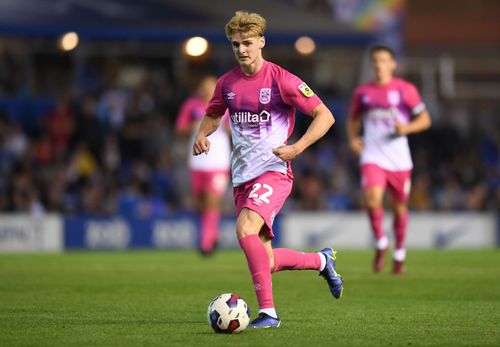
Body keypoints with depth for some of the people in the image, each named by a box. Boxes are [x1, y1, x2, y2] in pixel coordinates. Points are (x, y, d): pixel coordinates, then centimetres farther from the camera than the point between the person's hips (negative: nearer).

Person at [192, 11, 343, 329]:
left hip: (274, 171, -6)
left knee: (245, 228, -31)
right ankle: (322, 260, 33)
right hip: (242, 177, 6)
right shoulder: (227, 83, 7)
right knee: (265, 262, 4)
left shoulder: (281, 80, -10)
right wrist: (202, 135, 3)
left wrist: (296, 148, -19)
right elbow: (213, 115, 26)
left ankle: (268, 311, -26)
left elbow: (325, 116, -7)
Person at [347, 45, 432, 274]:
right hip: (372, 157, 0)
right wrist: (353, 139, 4)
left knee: (400, 206, 9)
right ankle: (380, 243, 0)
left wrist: (406, 128, -16)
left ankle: (399, 252, 29)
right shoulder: (362, 92, 8)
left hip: (399, 159, 0)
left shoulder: (405, 90, 0)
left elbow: (424, 119, 3)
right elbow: (353, 119, 22)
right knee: (372, 199, -22)